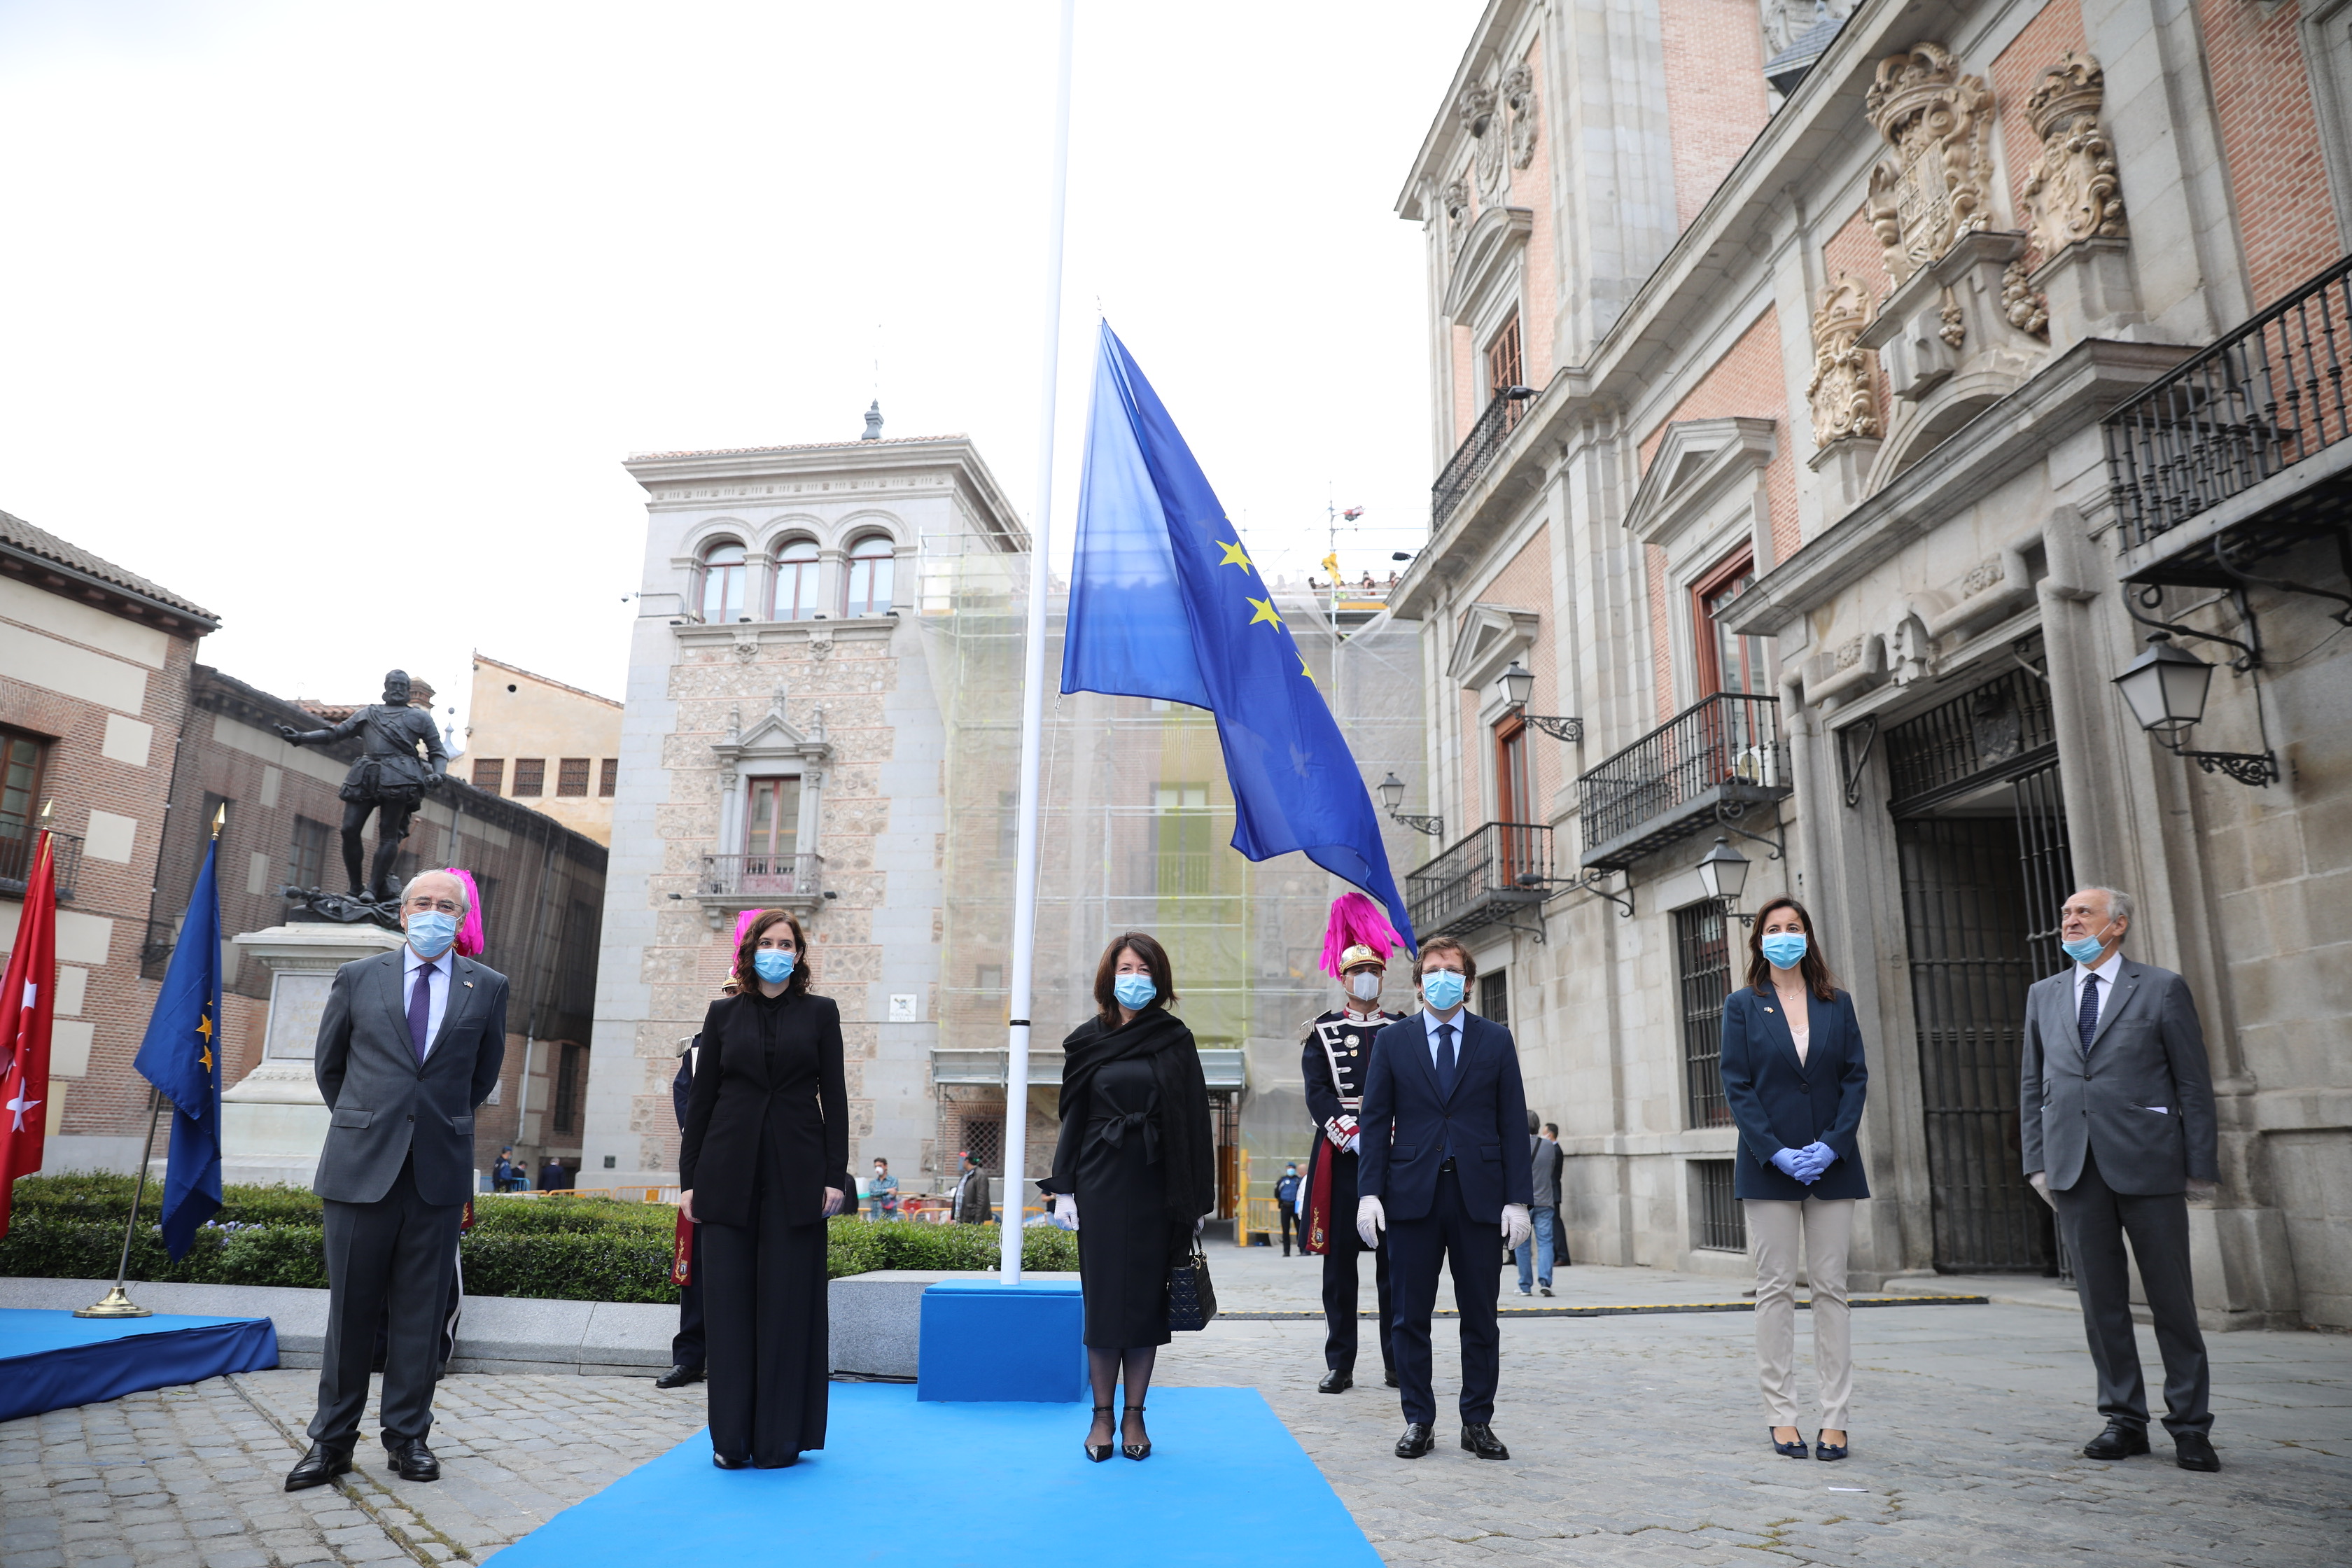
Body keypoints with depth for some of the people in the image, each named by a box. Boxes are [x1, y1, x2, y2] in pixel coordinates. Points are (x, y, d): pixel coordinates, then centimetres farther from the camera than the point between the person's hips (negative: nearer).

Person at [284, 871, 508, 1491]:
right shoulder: (357, 977, 6)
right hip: (362, 1165, 0)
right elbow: (328, 1064, 17)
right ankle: (332, 1440, 17)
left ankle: (407, 1436, 17)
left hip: (441, 1168, 0)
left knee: (422, 1311, 6)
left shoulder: (487, 988, 6)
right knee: (351, 1307, 6)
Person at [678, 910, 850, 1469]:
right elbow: (701, 1098, 9)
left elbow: (834, 1098, 3)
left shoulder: (820, 1013, 7)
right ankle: (731, 1437, 11)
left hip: (796, 1175, -1)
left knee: (788, 1302, 1)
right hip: (728, 1174, 1)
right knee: (728, 1301, 2)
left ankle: (781, 1438, 10)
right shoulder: (724, 1015, 10)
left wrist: (836, 1176, -4)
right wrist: (689, 1179, 4)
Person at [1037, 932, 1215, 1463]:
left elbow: (1194, 1119, 0)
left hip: (1155, 1185, 0)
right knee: (1104, 1295, 3)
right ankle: (1102, 1415, 14)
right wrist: (1064, 1187, -2)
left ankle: (1134, 1415, 15)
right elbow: (1073, 1116, 6)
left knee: (1147, 1296, 4)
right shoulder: (1088, 1040, 5)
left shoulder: (1176, 1041, 2)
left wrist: (1195, 1199, -4)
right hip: (1101, 1182, 0)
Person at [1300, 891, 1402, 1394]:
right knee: (1340, 1259, 3)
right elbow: (1318, 1094, -2)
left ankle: (1397, 1363, 12)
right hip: (1340, 1156, -1)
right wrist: (1353, 1136, -15)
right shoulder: (1322, 1031, 8)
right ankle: (1340, 1365, 10)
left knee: (1394, 1257, 3)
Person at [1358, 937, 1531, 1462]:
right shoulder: (1392, 1040, 6)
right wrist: (1370, 1191, -6)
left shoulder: (1496, 1040, 7)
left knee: (1480, 1317, 7)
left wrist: (1517, 1198, -4)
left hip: (1480, 1195, 0)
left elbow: (1513, 1122, 3)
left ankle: (1478, 1422, 19)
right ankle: (1418, 1420, 17)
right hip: (1412, 1194, 0)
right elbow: (1376, 1120, 3)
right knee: (1412, 1317, 6)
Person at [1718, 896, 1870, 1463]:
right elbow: (1737, 1086, -2)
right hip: (1768, 1167, -2)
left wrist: (1832, 1144, -10)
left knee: (1831, 1288, 4)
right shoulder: (1743, 1005, 4)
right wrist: (1776, 1152, -12)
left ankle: (1835, 1418, 9)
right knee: (1776, 1289, 2)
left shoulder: (1838, 1004, 9)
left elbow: (1856, 1077, 3)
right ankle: (1782, 1417, 8)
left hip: (1832, 1163, 2)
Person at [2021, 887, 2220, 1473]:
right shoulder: (2044, 995, 13)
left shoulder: (2162, 989, 2)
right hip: (2076, 1169, 3)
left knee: (2172, 1298, 3)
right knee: (2101, 1299, 7)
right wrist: (2037, 1159, 7)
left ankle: (2190, 1425, 14)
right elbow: (2032, 1083, 14)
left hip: (2147, 1161, -3)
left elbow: (2194, 1082, 1)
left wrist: (2201, 1165, -4)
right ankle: (2124, 1419, 16)